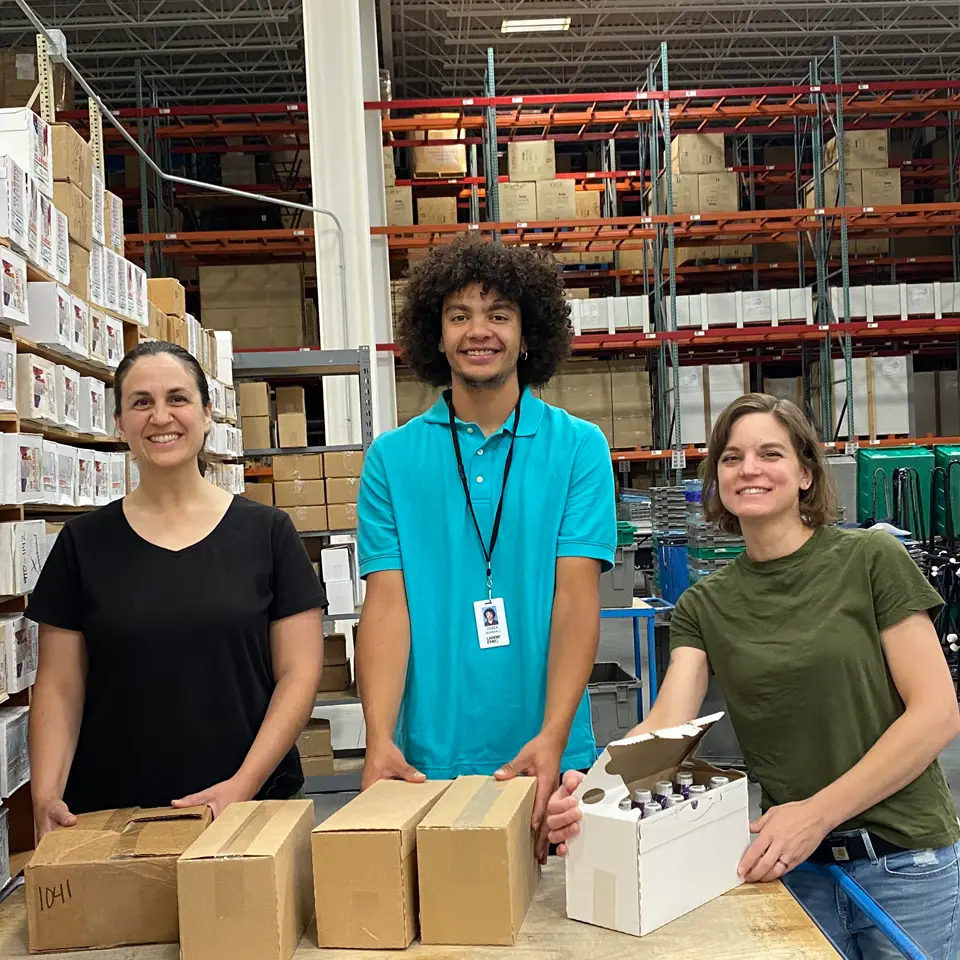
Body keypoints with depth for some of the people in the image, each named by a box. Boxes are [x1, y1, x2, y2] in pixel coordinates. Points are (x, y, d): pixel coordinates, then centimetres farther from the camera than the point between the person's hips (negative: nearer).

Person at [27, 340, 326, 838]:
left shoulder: (268, 531, -2)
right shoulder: (84, 542, 3)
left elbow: (299, 673, -3)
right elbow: (59, 686, 3)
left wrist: (244, 784, -14)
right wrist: (45, 794, -11)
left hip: (250, 803, -1)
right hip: (110, 811, 1)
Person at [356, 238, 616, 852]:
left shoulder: (579, 447, -1)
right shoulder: (391, 458, 2)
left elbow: (576, 599, -8)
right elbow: (387, 601, -4)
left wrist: (552, 737, -19)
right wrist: (380, 740, -15)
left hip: (548, 753, 0)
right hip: (429, 756, 1)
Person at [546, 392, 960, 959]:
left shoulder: (870, 559, -8)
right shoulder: (705, 604, 2)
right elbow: (667, 724, -9)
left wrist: (817, 812, -18)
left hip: (904, 862, -2)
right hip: (793, 865, 3)